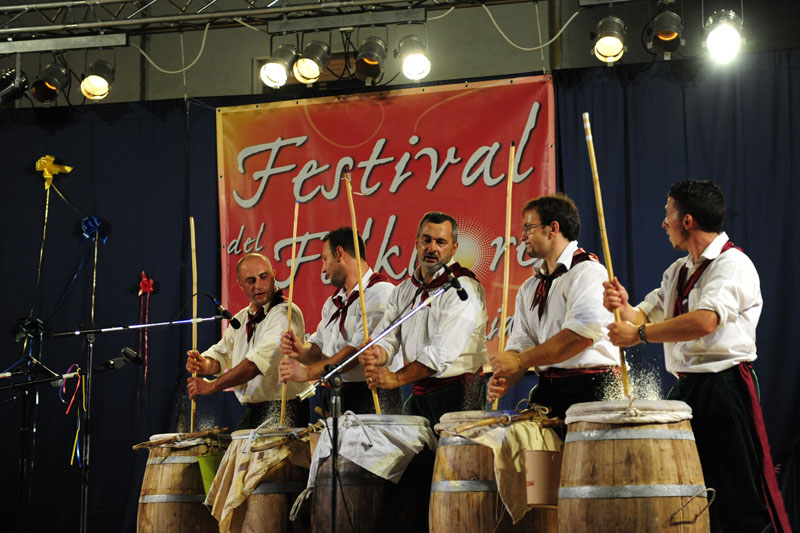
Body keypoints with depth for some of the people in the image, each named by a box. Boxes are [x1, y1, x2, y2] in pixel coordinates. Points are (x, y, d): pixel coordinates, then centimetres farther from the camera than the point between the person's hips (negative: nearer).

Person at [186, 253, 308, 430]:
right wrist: (206, 365, -10)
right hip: (251, 414, 7)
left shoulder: (285, 314, -10)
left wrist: (212, 385, -17)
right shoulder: (241, 318, 18)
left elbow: (258, 362, -19)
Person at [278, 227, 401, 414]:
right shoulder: (333, 302, 21)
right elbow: (319, 346, 19)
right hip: (333, 400, 7)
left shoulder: (381, 292, -7)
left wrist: (307, 372, -18)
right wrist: (303, 352, -5)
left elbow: (360, 349, -17)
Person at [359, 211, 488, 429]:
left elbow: (443, 353, -18)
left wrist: (397, 378, -21)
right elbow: (387, 337, 7)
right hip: (419, 393, 6)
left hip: (457, 394, -6)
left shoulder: (463, 289, -9)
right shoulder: (403, 291, 15)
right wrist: (376, 354, -17)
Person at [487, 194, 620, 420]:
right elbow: (520, 342, 15)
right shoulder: (529, 288, 20)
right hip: (547, 389, 6)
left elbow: (583, 333, -18)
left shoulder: (587, 271, -6)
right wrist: (505, 379, -8)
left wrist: (519, 362, -16)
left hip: (589, 392, -6)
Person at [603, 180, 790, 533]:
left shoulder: (733, 264, -9)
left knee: (736, 496, -8)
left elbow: (705, 321, -25)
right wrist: (622, 307, -7)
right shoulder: (678, 272, 19)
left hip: (723, 388, -9)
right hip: (683, 390, 9)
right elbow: (645, 318, 16)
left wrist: (639, 334, -20)